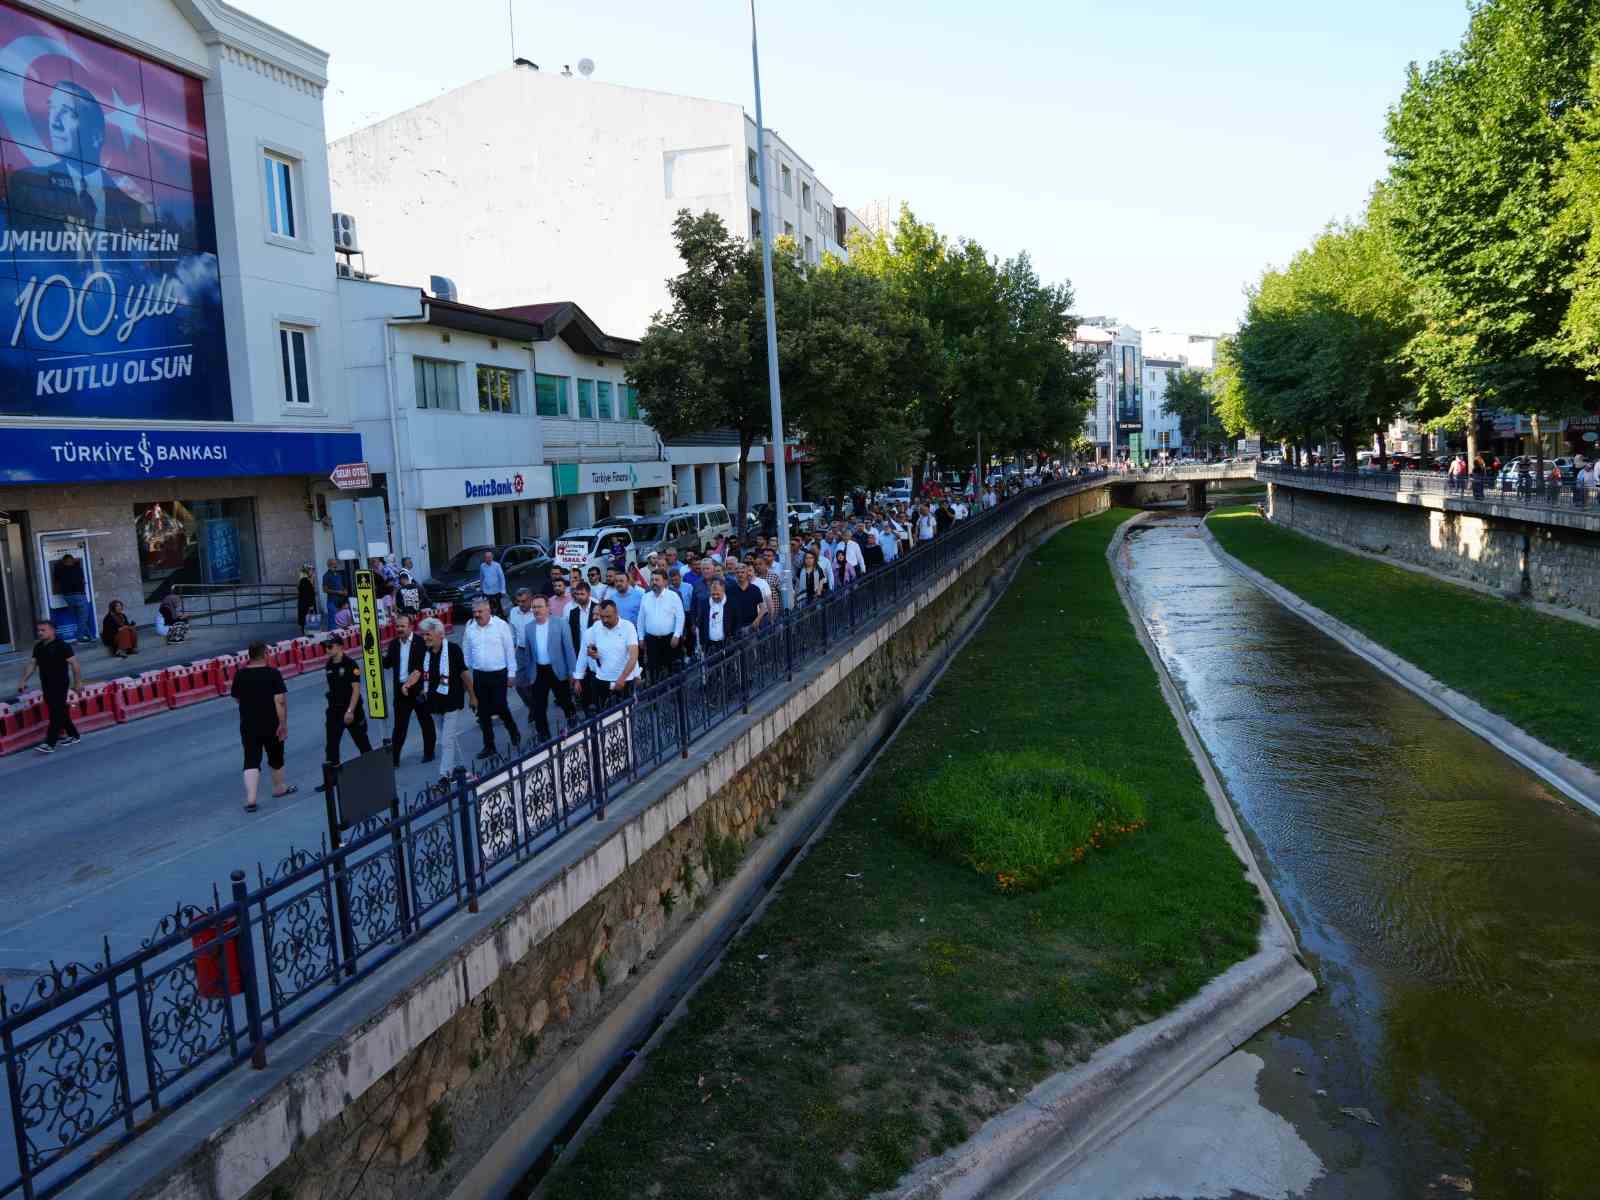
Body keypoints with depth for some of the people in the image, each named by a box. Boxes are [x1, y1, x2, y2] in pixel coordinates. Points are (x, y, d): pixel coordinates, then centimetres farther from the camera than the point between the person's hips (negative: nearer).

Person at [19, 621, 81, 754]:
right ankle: (74, 736, 25)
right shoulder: (38, 647, 10)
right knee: (60, 712, 13)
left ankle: (49, 744, -11)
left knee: (56, 714, -8)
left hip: (60, 684, -7)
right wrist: (24, 681, 4)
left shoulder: (62, 645, -12)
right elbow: (32, 664, 13)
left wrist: (78, 682, -17)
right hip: (46, 685, 7)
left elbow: (74, 663, -13)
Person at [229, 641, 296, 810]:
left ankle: (250, 799, -12)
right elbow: (280, 700, -18)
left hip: (248, 725, 2)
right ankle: (279, 788, 36)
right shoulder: (272, 673, -12)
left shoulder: (240, 674, -2)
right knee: (275, 757, 18)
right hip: (271, 724, -2)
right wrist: (283, 723, -14)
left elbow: (236, 699, 12)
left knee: (251, 761, 0)